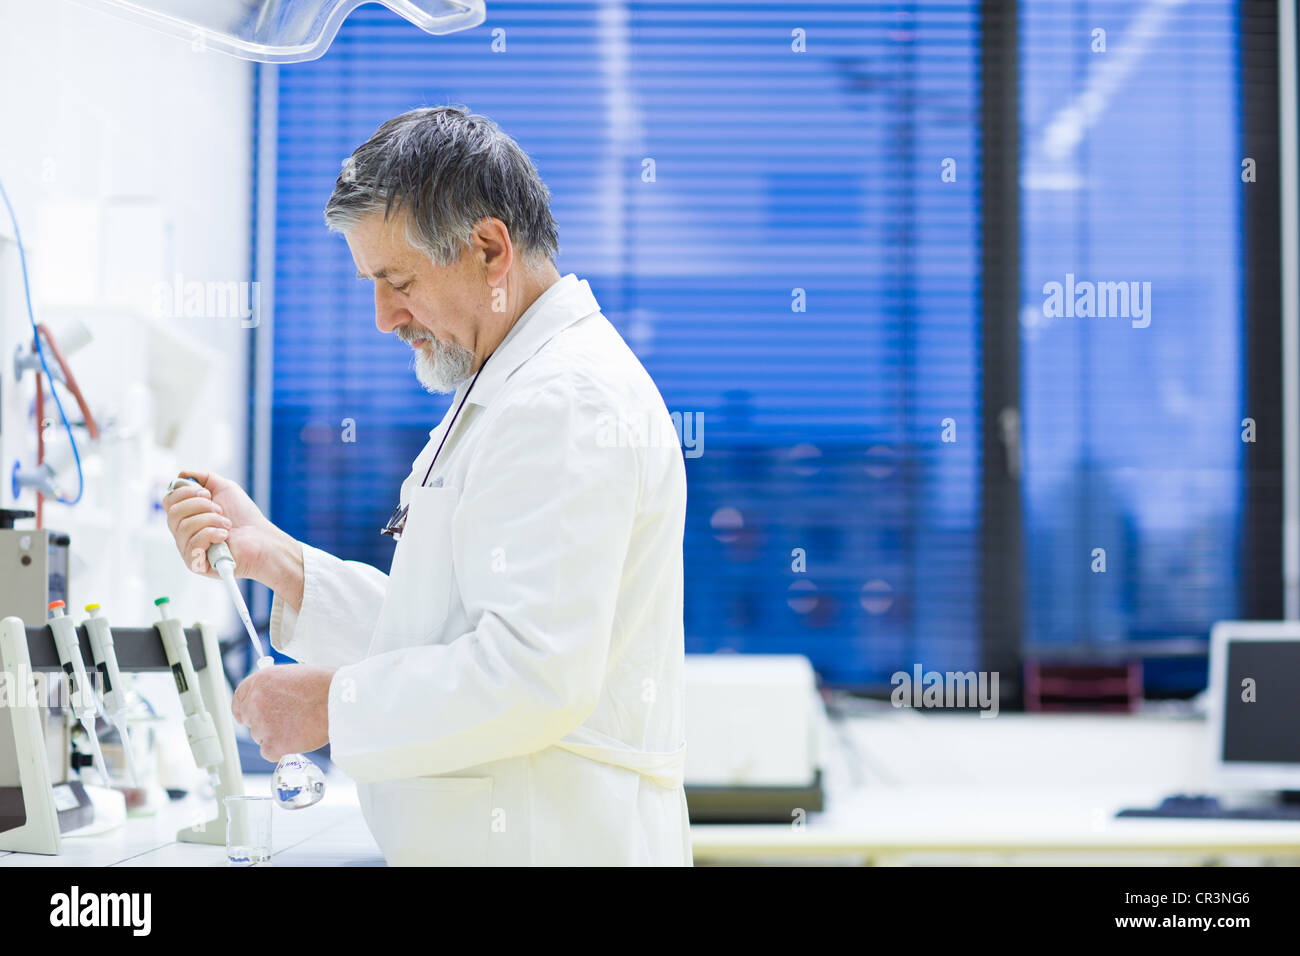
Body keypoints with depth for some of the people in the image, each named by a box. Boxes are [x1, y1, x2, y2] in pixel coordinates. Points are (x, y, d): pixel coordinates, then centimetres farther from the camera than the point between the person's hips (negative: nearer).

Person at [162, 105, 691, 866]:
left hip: (551, 841, -9)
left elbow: (536, 673, -25)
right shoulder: (509, 394, 17)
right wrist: (276, 559, 7)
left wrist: (335, 704, -15)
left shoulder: (570, 403, -17)